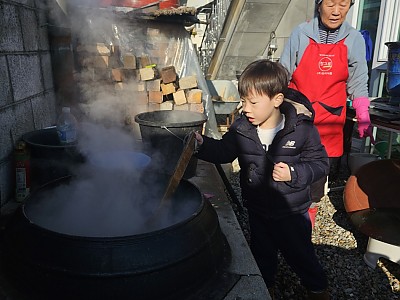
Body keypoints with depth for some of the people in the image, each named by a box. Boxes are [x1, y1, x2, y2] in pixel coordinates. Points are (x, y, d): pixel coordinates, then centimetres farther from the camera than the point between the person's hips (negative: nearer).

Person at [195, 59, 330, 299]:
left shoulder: (302, 128, -20)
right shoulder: (241, 128, -11)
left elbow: (320, 163, -12)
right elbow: (224, 152, 0)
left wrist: (294, 174, -27)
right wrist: (202, 144, -17)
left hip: (292, 212, -3)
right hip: (257, 210, 4)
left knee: (300, 254, 17)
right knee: (262, 254, 25)